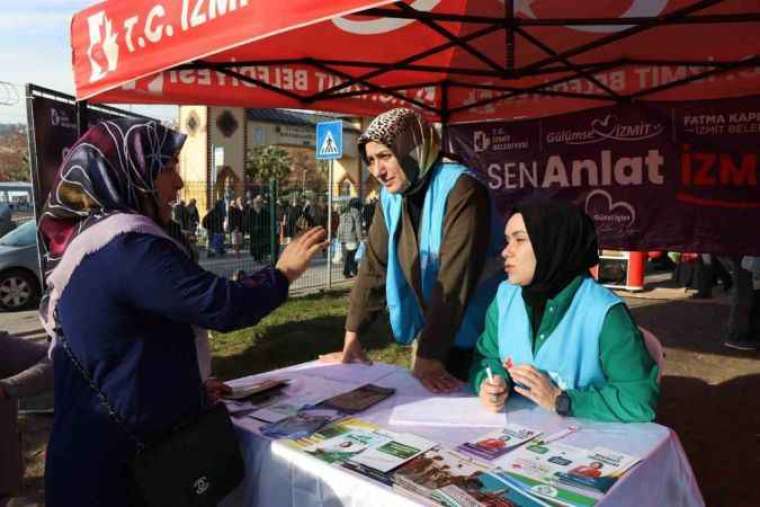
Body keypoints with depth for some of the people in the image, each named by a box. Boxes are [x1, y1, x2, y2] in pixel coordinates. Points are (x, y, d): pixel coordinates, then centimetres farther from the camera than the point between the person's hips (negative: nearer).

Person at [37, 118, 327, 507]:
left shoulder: (83, 239, 7)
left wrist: (187, 386, 17)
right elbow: (222, 306, -25)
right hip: (122, 455, -9)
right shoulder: (128, 246, -24)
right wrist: (282, 274, -9)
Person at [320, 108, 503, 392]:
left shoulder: (460, 189, -24)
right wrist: (352, 338, -3)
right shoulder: (390, 195, -2)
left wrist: (430, 356, -30)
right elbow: (374, 266, 0)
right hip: (429, 330, 6)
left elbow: (454, 279, -29)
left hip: (476, 336, -6)